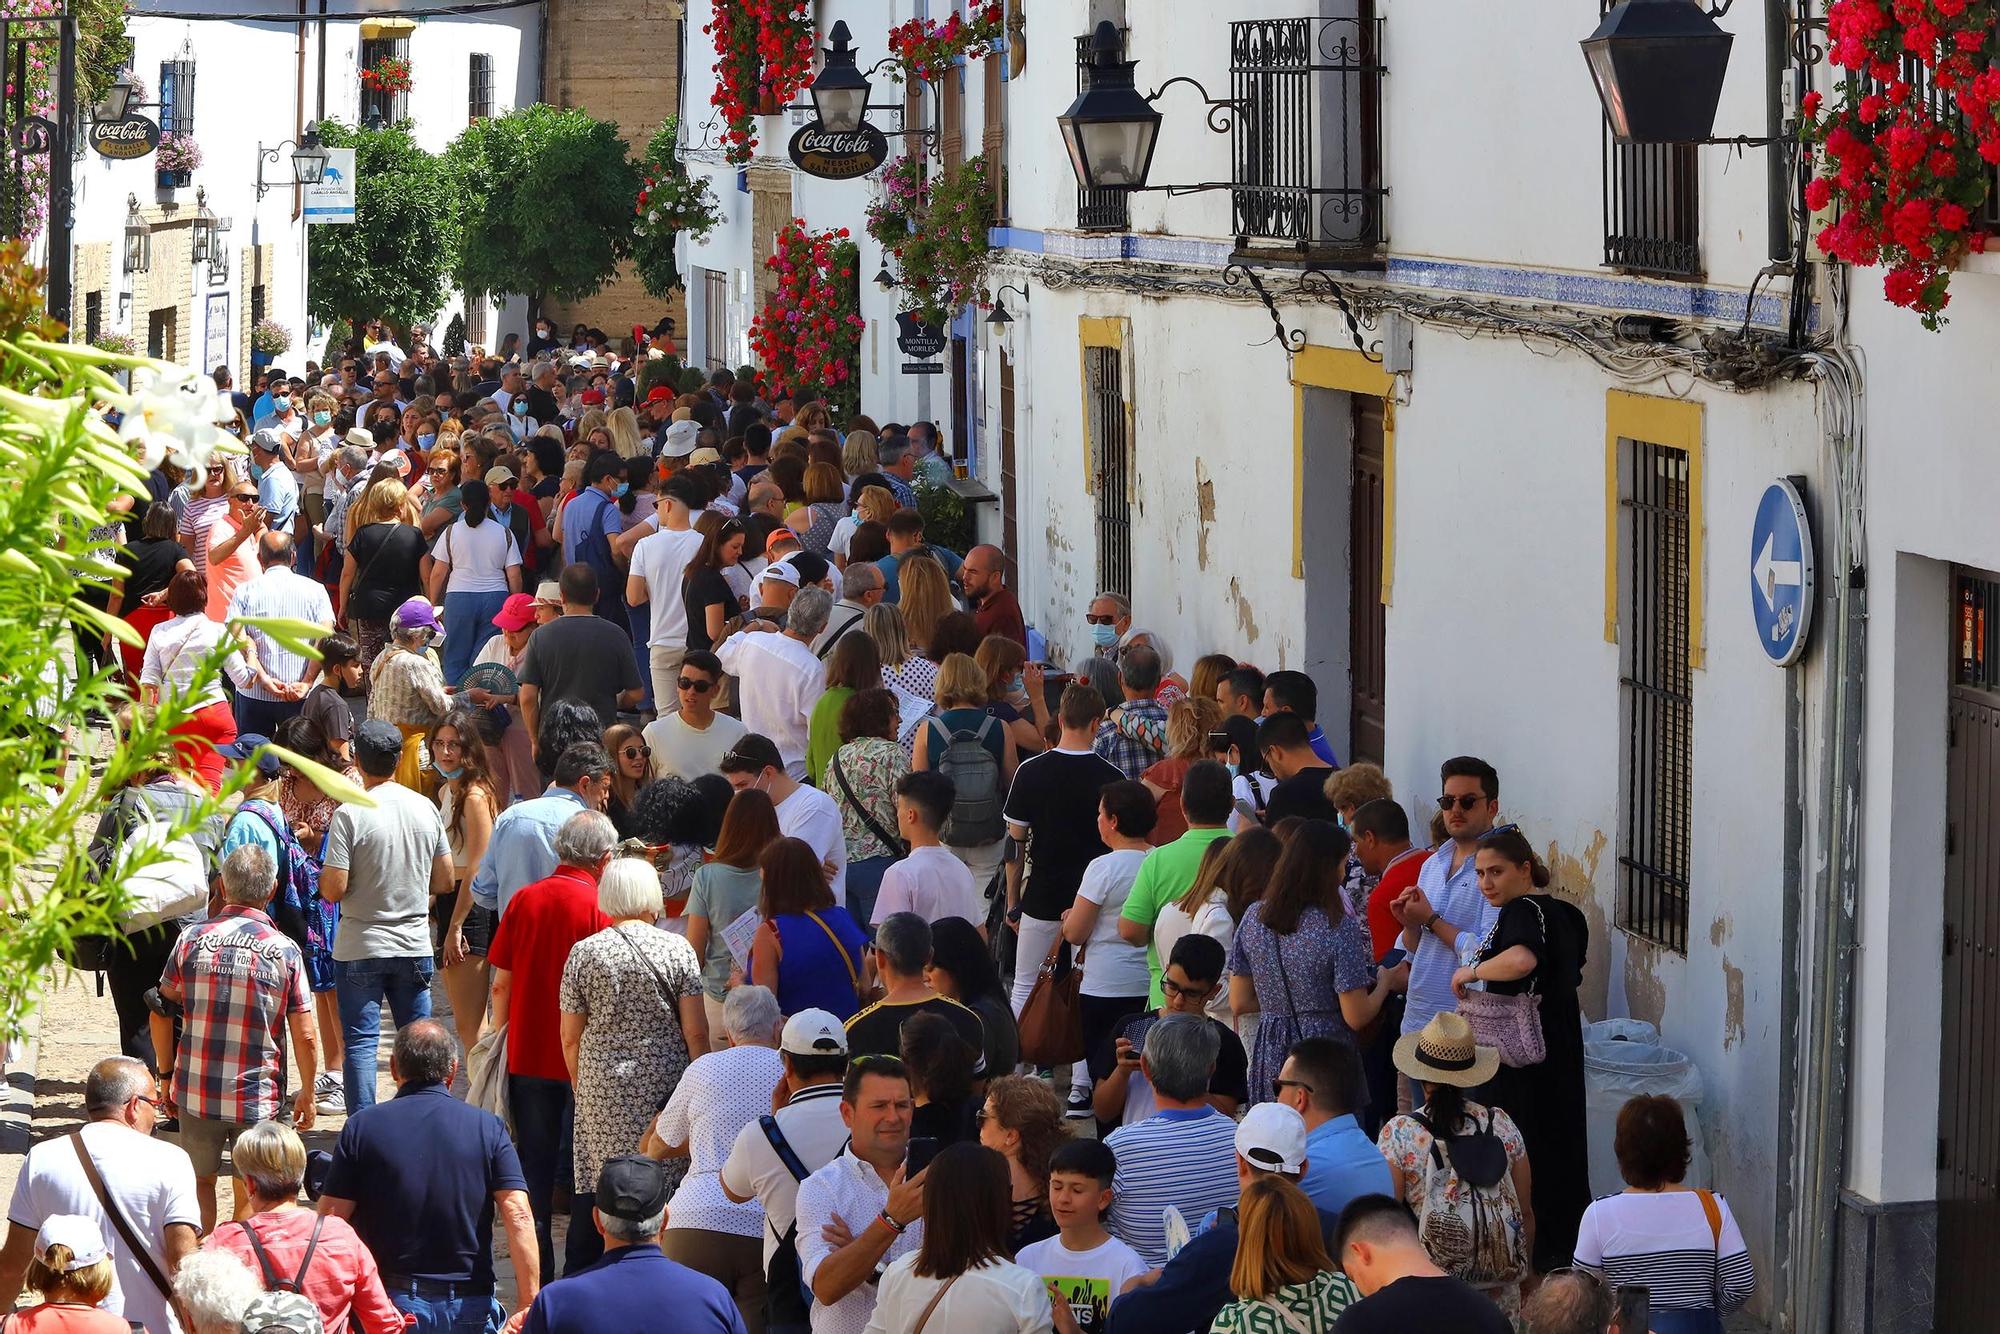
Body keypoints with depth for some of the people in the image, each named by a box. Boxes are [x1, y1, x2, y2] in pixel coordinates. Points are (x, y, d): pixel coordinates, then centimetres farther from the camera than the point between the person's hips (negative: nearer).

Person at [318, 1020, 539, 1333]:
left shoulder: (361, 1128, 2)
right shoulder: (488, 1128, 4)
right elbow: (518, 1216, -4)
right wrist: (529, 1307, -3)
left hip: (388, 1300, 0)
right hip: (469, 1304, 0)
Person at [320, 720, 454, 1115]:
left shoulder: (350, 815, -14)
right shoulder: (426, 809, 0)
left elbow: (333, 890, -16)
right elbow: (444, 881, 7)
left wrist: (322, 872, 4)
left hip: (360, 949, -4)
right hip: (415, 946, 4)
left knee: (360, 1042, 1)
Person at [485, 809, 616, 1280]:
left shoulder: (525, 899, -1)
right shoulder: (600, 908, -12)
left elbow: (501, 983, 3)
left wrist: (500, 1037, 16)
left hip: (527, 1053, 4)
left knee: (534, 1169, 12)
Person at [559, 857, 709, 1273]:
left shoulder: (584, 953, 1)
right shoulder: (678, 950, -2)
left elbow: (570, 1038, 4)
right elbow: (696, 1032, -3)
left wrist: (582, 1086, 17)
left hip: (602, 1087, 1)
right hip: (666, 1082, -1)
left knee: (595, 1186, 5)